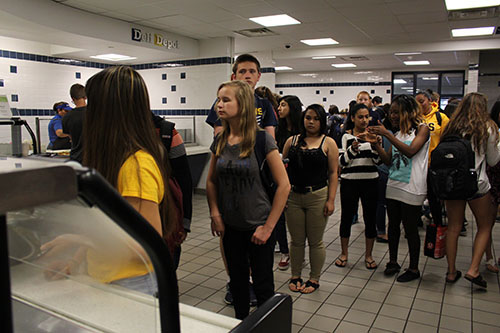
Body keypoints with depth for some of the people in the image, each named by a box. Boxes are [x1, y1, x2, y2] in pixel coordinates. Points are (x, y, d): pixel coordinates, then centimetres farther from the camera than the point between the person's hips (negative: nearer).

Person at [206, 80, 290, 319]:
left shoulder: (261, 140, -15)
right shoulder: (220, 141, 1)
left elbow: (284, 185, -15)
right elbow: (211, 181, 11)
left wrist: (268, 227, -14)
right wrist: (215, 214, -2)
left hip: (258, 226, -5)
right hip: (230, 227, 5)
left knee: (262, 286, 9)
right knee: (237, 282, 20)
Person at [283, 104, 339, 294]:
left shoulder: (328, 143, 1)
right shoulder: (292, 141, 7)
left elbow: (333, 173, -2)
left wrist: (331, 200, -8)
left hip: (317, 196, -2)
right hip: (293, 196, 2)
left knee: (315, 241, 8)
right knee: (296, 240, 11)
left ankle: (314, 279, 25)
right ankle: (295, 276, 28)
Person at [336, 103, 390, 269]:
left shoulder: (373, 135, 6)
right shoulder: (347, 136, -1)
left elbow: (379, 161, -1)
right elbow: (341, 162, -8)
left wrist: (375, 144, -18)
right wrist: (353, 148, -23)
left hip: (370, 182, 2)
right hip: (349, 182, -1)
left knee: (370, 219, 6)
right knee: (346, 218, 6)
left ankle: (368, 255, 23)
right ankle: (344, 253, 23)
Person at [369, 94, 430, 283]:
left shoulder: (422, 128, -5)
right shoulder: (398, 133, 12)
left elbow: (410, 151, -22)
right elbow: (389, 159, 10)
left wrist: (386, 134, -22)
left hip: (412, 188, -6)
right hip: (393, 186, 6)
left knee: (410, 229, 3)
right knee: (393, 226, 13)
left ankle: (414, 269, 17)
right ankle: (393, 262, 28)